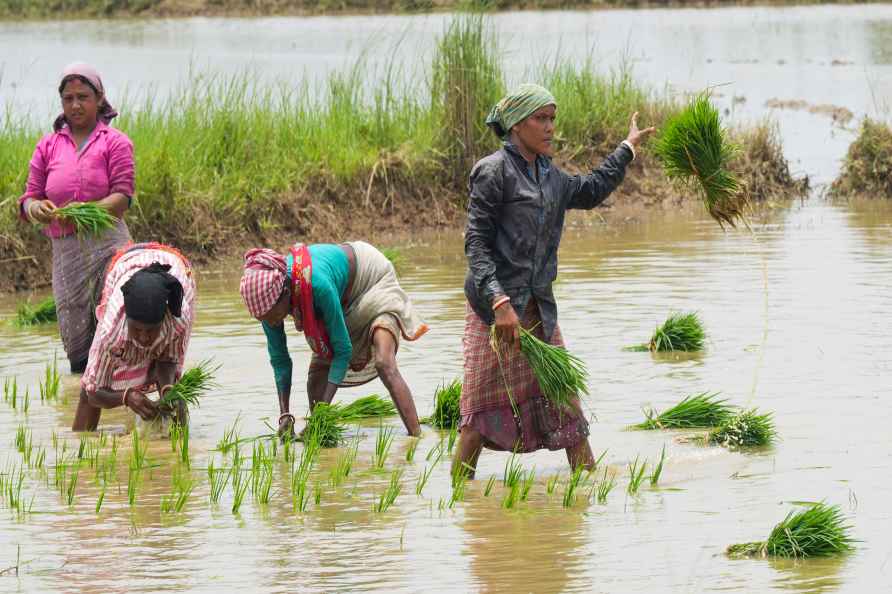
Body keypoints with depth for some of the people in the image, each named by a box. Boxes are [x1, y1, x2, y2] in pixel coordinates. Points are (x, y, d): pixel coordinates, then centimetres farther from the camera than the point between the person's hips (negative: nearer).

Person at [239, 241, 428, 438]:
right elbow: (279, 358, -12)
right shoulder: (266, 295, -24)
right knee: (317, 368, 0)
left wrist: (323, 408, -36)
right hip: (346, 297, 7)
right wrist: (284, 415, -19)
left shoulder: (317, 283, -42)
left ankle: (416, 436, -27)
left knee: (384, 363, -24)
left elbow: (342, 349, -33)